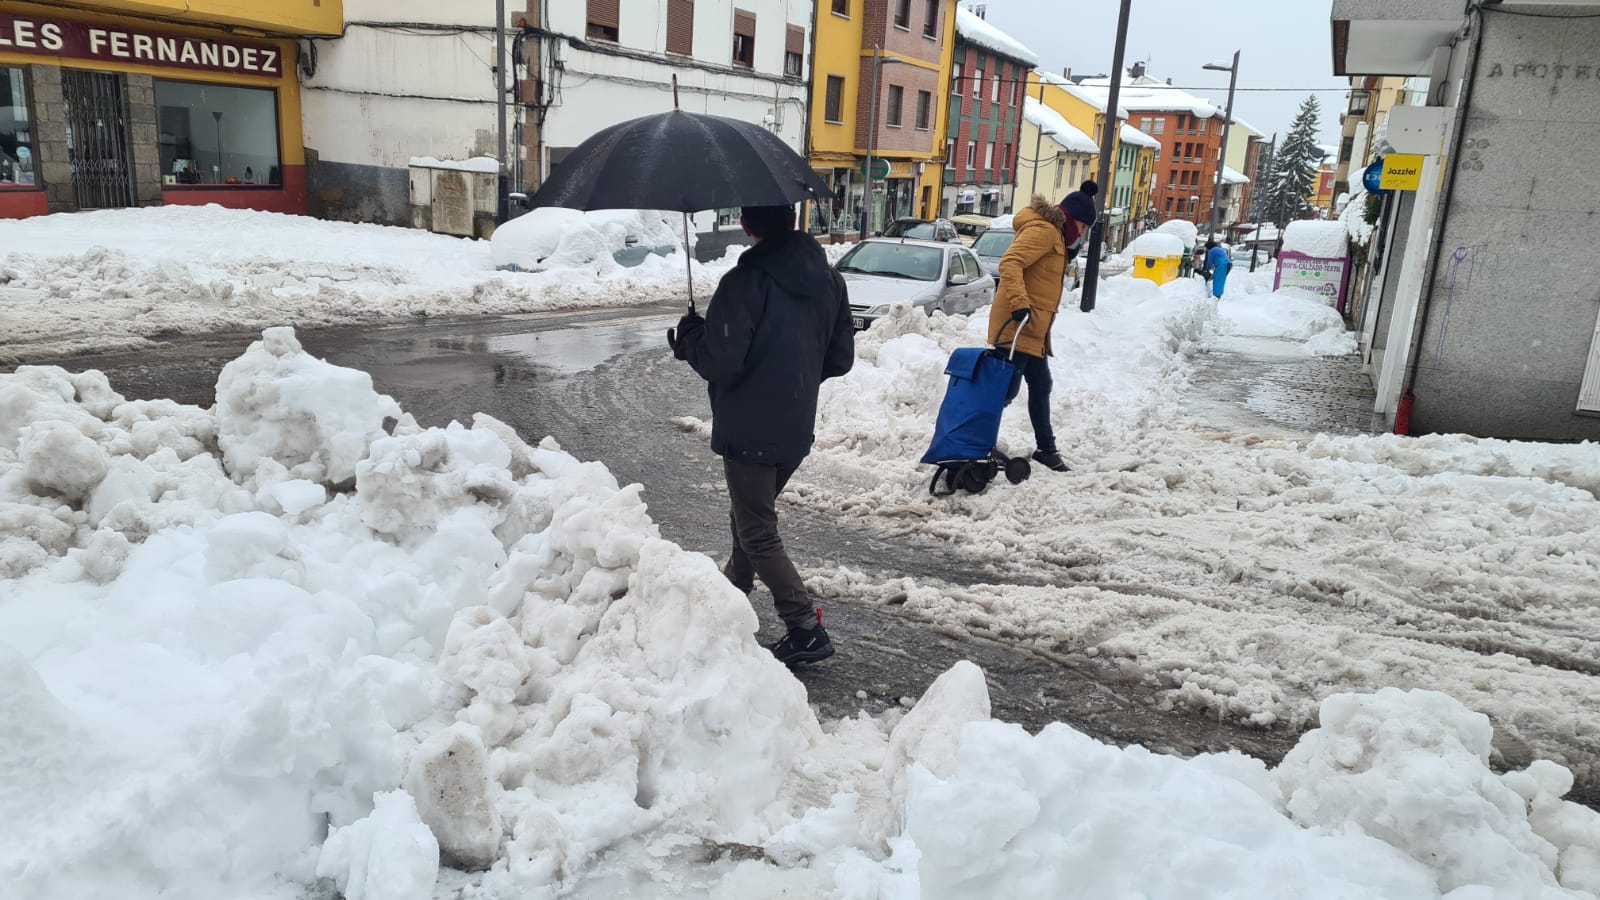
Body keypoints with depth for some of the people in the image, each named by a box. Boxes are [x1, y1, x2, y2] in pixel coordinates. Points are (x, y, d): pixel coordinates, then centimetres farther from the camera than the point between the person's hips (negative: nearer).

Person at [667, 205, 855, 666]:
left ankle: (806, 629, 0)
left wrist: (689, 340, -1)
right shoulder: (829, 280, 3)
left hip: (749, 433, -7)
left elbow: (720, 363, -21)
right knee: (749, 518, 25)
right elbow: (841, 358, 8)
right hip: (798, 431, 8)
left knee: (758, 534, 3)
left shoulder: (745, 282, -19)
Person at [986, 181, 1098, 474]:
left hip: (1033, 331, 11)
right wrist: (1019, 303, -33)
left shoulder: (1056, 236, 22)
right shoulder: (1044, 230, -12)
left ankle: (1045, 448, 26)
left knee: (1040, 387, 16)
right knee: (1007, 389, -9)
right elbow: (1009, 263, -24)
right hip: (1016, 326, -11)